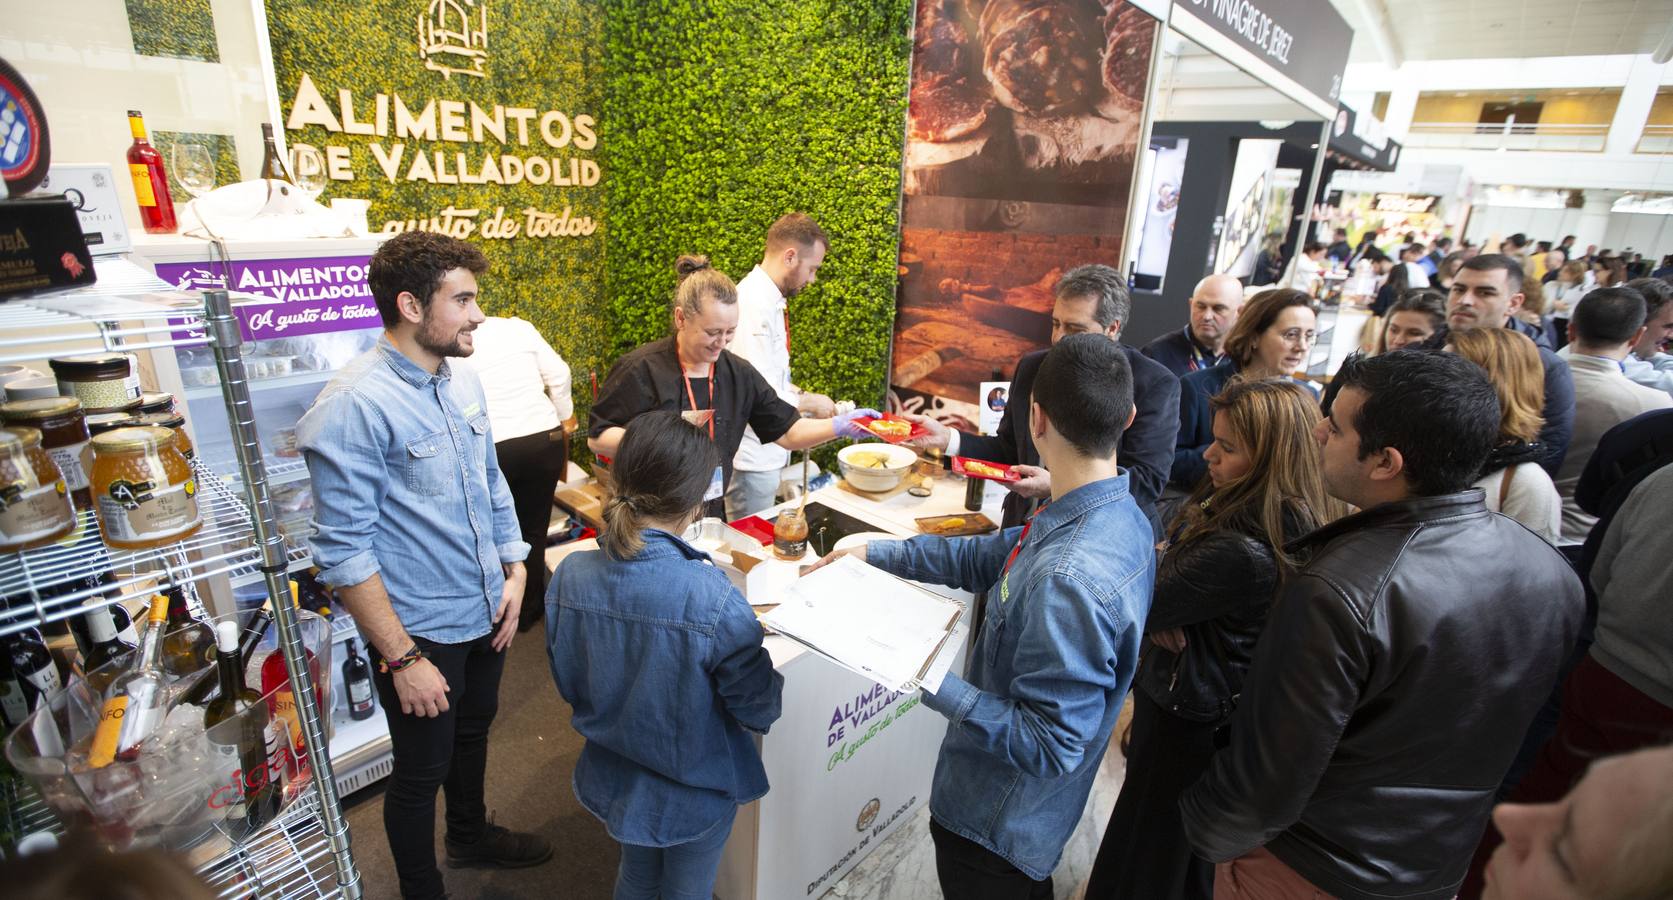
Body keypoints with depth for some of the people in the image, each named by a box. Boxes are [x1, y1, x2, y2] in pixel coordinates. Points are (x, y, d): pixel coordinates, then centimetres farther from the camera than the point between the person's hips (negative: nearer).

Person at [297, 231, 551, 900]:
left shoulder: (463, 380, 1)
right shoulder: (353, 407, -23)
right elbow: (344, 551, -21)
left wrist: (514, 572, 6)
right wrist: (402, 657, -19)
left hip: (487, 614, 7)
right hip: (421, 632, -7)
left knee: (473, 731, 28)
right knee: (421, 772, 15)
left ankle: (470, 834, 55)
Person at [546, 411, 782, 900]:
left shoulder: (570, 576, -20)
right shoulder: (713, 599, -35)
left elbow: (568, 683, -3)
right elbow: (759, 709, -21)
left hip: (614, 779, 4)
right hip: (696, 791, -4)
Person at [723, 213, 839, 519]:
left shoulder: (769, 300, 7)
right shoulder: (754, 304, -22)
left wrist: (800, 395, 7)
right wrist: (809, 403, -12)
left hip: (766, 455, 9)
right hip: (752, 459, -9)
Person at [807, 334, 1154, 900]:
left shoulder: (1068, 580, -39)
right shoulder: (1119, 515, -8)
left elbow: (1049, 744, -31)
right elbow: (984, 559, 1)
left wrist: (931, 684, -33)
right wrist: (875, 553, 0)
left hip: (995, 821, -7)